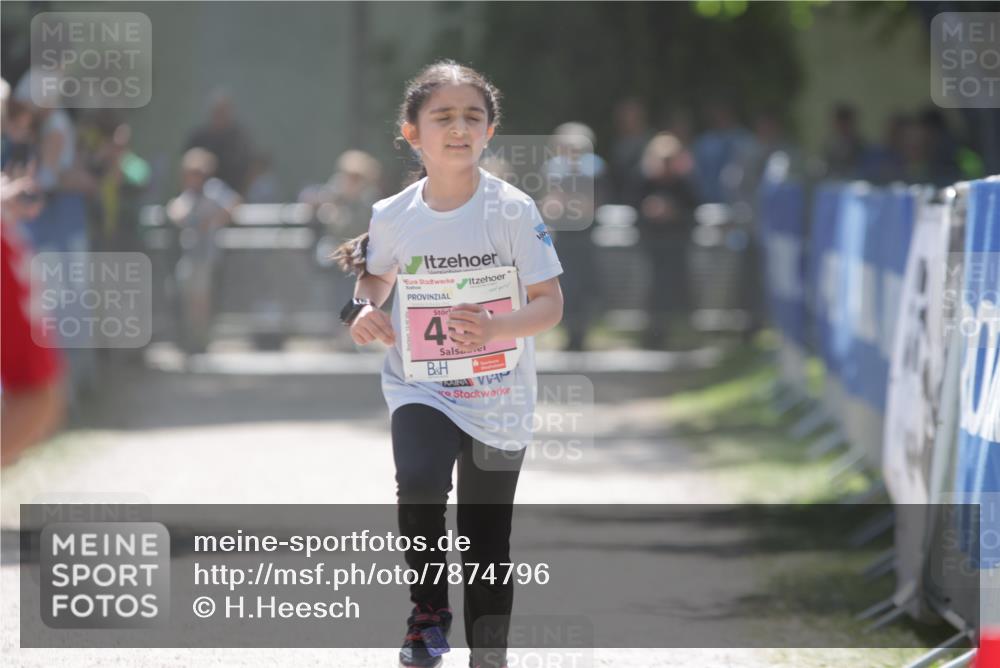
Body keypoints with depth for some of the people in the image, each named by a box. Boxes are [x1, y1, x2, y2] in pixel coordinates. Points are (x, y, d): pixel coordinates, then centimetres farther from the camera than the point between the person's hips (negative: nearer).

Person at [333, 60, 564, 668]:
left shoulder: (513, 210, -12)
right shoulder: (394, 216, -5)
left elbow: (551, 304, -11)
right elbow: (377, 275, 16)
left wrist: (499, 328, -30)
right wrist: (364, 307, -6)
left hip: (498, 399, 0)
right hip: (420, 388, 0)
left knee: (487, 543, 9)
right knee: (419, 484, -30)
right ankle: (429, 607, -6)